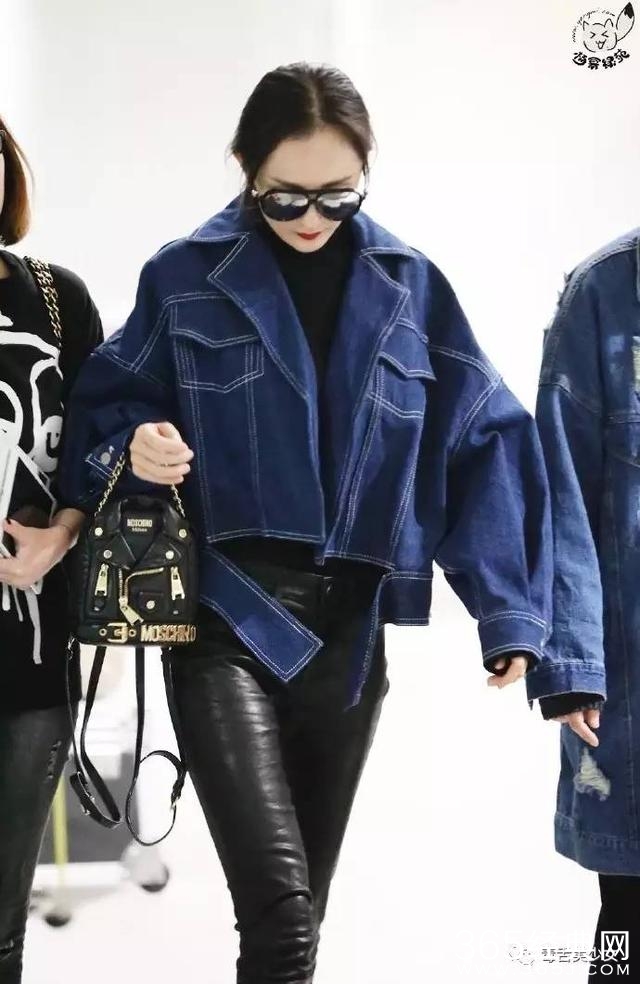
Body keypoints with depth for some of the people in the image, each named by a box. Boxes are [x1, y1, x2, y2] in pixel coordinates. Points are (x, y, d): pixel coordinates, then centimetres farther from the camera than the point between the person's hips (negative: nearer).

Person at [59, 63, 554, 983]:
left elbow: (485, 440, 4)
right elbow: (106, 406, 7)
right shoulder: (186, 277, -1)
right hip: (227, 620, -3)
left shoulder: (408, 285, 4)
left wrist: (510, 609, -5)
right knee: (280, 910, -18)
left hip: (348, 629, 3)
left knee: (299, 904, 13)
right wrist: (137, 448, -17)